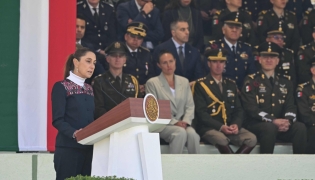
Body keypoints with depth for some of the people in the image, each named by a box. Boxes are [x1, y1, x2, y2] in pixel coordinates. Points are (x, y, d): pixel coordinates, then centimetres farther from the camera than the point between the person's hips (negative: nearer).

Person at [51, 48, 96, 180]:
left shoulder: (89, 89, 18)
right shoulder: (61, 87, -2)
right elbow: (58, 120, -11)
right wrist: (74, 133, -28)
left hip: (89, 148, 6)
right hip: (68, 148, -6)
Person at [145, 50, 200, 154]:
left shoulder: (184, 82, 18)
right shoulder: (152, 83, 4)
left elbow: (190, 106, 14)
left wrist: (186, 121, -7)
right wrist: (174, 122, -13)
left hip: (182, 124, 3)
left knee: (192, 133, -30)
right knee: (181, 132, -34)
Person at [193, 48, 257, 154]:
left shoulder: (231, 85, 17)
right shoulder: (201, 85, 0)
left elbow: (238, 110, 15)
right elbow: (201, 113, -9)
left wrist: (236, 124, -8)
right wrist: (220, 127, -20)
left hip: (230, 127, 5)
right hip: (208, 128, -5)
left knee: (251, 139, -21)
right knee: (221, 139, -37)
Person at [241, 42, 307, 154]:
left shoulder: (285, 83, 18)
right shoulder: (251, 81, 2)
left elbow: (290, 107, 10)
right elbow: (251, 108, -10)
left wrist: (288, 121, -16)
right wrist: (273, 121, -22)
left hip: (281, 125, 4)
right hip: (257, 125, -4)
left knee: (300, 127, -25)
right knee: (270, 127, -38)